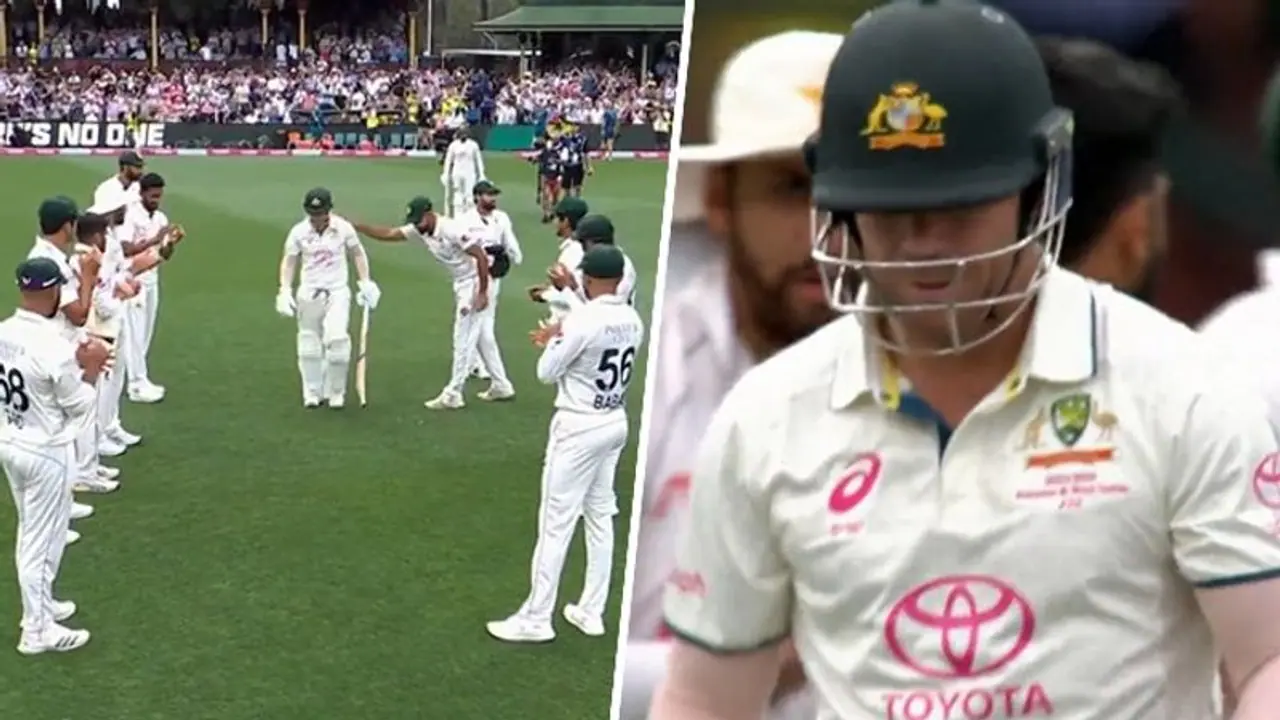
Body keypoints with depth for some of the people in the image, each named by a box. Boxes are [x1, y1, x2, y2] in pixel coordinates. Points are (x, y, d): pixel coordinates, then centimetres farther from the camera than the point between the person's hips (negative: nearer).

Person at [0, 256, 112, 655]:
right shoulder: (54, 346, -26)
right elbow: (79, 405, -16)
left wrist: (75, 364, 7)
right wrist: (91, 368, -3)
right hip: (45, 451, -8)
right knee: (43, 539, 4)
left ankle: (40, 606, 39)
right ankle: (37, 631, 14)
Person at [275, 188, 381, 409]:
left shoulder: (343, 228, -6)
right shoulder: (299, 232, -5)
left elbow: (357, 253, 8)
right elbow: (289, 261, 3)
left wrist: (365, 282, 2)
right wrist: (285, 290, -8)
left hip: (337, 292, -1)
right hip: (309, 293, 1)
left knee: (337, 339, -15)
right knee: (309, 343, 6)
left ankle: (336, 392, 1)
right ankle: (312, 393, 20)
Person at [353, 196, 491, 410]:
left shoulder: (452, 230, -25)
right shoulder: (420, 230, 0)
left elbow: (481, 257, -25)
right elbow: (388, 234, 6)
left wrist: (482, 293, -25)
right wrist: (356, 226, -4)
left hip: (475, 283, -9)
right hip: (461, 286, 9)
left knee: (464, 340, -5)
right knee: (479, 337, 15)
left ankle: (453, 394, 0)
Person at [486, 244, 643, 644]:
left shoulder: (582, 321, -20)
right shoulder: (632, 321, 2)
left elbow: (546, 372, -11)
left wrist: (551, 342, 6)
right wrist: (560, 341, 16)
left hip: (579, 428, -8)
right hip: (615, 424, 8)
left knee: (556, 524, -2)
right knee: (600, 518, 14)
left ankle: (536, 619, 4)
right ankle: (591, 611, 21)